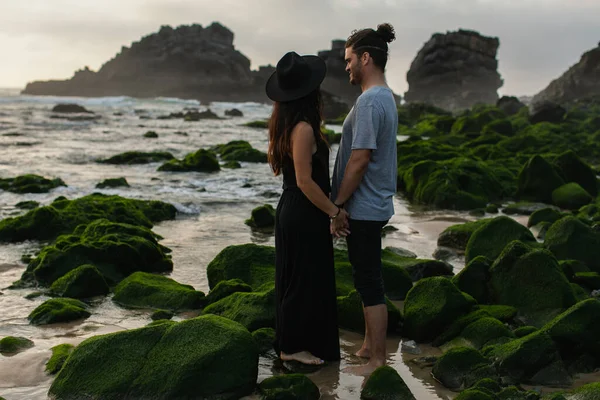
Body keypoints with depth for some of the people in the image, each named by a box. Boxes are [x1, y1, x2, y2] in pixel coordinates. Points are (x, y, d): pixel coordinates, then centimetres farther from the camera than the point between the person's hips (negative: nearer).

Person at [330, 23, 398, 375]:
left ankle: (378, 360, 5)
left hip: (364, 209, -10)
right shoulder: (386, 97, 13)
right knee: (368, 280, 18)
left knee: (370, 283, -3)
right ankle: (370, 345, 29)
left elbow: (359, 161, -23)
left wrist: (338, 205, -14)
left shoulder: (370, 101, -19)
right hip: (373, 206, 10)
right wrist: (343, 203, 18)